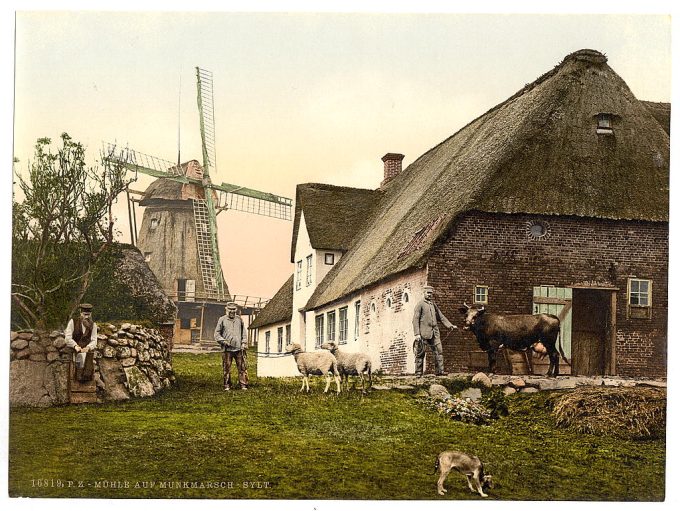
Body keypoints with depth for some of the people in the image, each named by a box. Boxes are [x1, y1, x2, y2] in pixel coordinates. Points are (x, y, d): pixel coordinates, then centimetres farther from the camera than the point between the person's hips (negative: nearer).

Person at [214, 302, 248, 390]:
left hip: (239, 348, 2)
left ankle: (243, 385, 2)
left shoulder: (239, 319, 13)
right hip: (227, 349, -2)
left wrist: (244, 343, 8)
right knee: (226, 368, 0)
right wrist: (223, 341, -7)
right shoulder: (222, 320, 5)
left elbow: (244, 332, 19)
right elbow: (217, 333, 7)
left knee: (242, 367, -2)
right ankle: (227, 385, 9)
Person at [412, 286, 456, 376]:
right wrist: (417, 334, -15)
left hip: (434, 332, 6)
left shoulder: (433, 304, 17)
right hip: (424, 333, -6)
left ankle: (440, 371, -1)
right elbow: (415, 320, -7)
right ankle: (418, 373, 5)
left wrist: (450, 325, 11)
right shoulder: (420, 304, -2)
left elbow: (441, 316, 22)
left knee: (439, 351, -2)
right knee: (420, 353, -1)